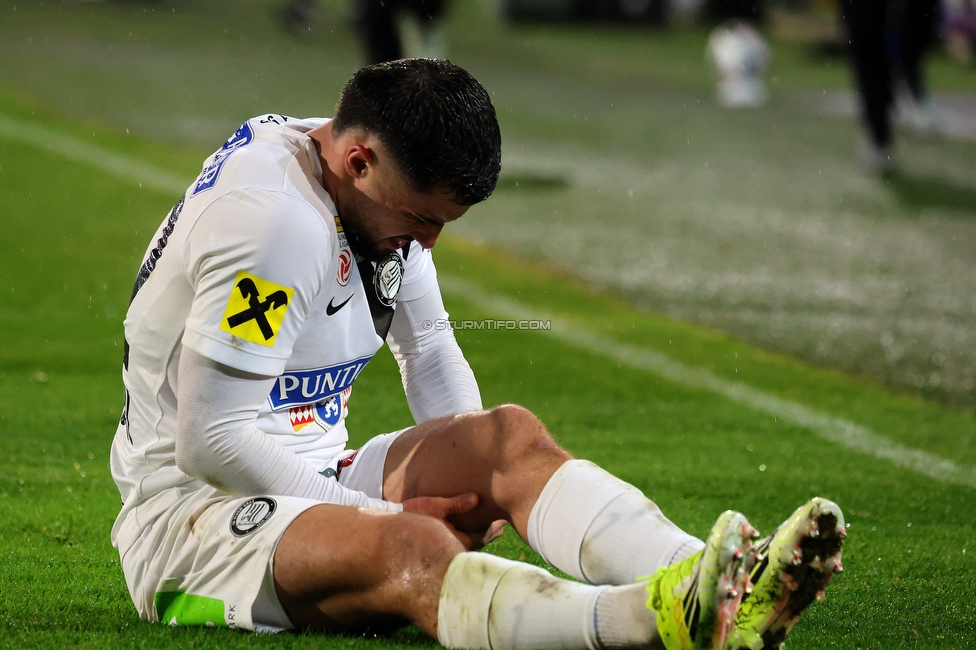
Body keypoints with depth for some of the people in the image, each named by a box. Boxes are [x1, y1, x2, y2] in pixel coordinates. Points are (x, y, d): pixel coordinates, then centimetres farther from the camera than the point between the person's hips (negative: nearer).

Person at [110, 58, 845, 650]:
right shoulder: (275, 220, -23)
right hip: (190, 511, -9)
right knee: (411, 550, -36)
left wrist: (473, 481, -1)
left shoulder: (391, 198, 7)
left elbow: (432, 356, 18)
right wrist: (379, 513, -17)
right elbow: (207, 442, -24)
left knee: (509, 433, -12)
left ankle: (716, 586, -37)